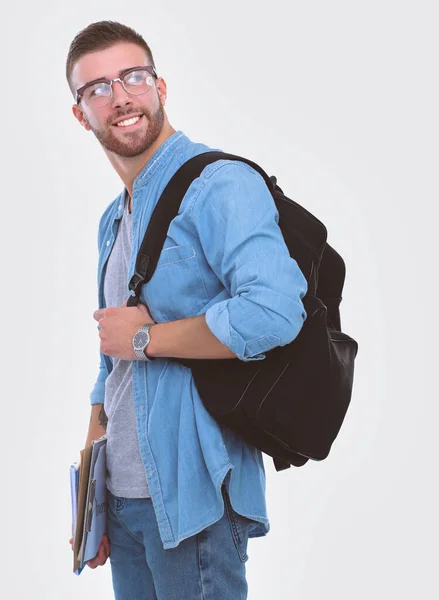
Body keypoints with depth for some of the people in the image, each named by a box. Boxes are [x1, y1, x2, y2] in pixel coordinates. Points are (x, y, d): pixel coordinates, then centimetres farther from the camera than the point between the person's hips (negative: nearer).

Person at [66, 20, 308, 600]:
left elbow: (275, 311, -30)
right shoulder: (113, 220, 15)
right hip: (123, 492, 8)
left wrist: (145, 337, -17)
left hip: (190, 492, -8)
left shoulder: (220, 183, -13)